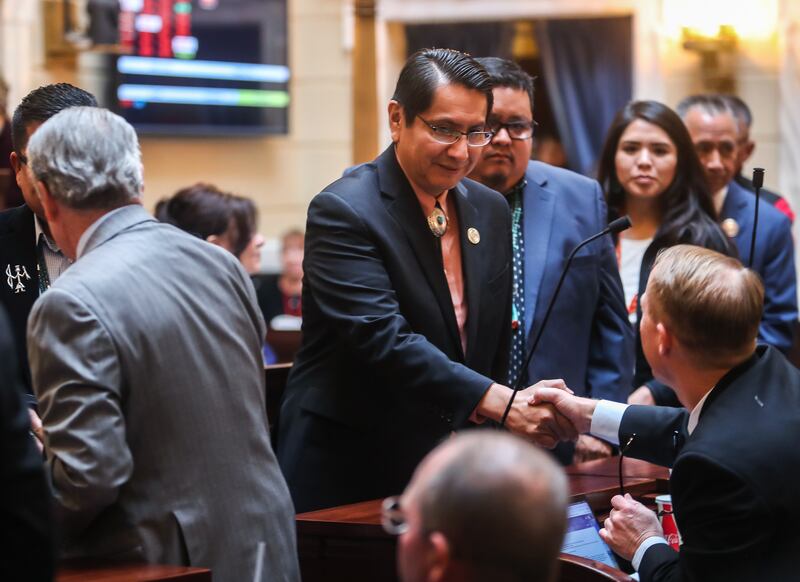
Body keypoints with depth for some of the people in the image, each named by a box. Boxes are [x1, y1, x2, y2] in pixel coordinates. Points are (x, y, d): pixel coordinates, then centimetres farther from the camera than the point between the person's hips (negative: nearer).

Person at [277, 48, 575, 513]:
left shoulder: (490, 211, 8)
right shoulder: (344, 212, -15)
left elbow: (495, 345, 13)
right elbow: (382, 337, -26)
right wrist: (499, 402, -34)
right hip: (346, 476, -6)